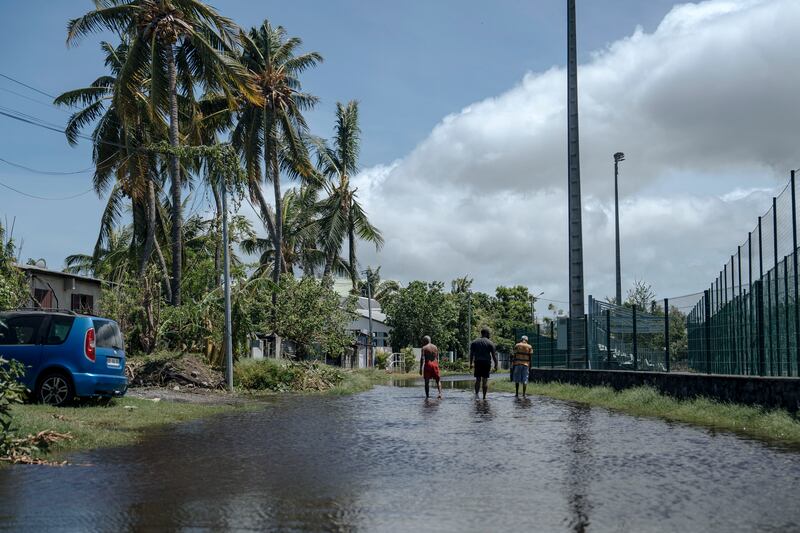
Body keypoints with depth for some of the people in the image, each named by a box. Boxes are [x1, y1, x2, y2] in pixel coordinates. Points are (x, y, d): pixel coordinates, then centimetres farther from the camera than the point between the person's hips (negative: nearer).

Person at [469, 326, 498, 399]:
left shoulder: (474, 342, 8)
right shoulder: (490, 343, -2)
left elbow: (471, 354, 7)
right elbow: (494, 355, -3)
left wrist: (471, 363, 12)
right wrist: (496, 365, 1)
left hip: (477, 362, 2)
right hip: (487, 363, -2)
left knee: (478, 379, 7)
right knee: (485, 380, 3)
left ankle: (476, 394, -10)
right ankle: (484, 396, 4)